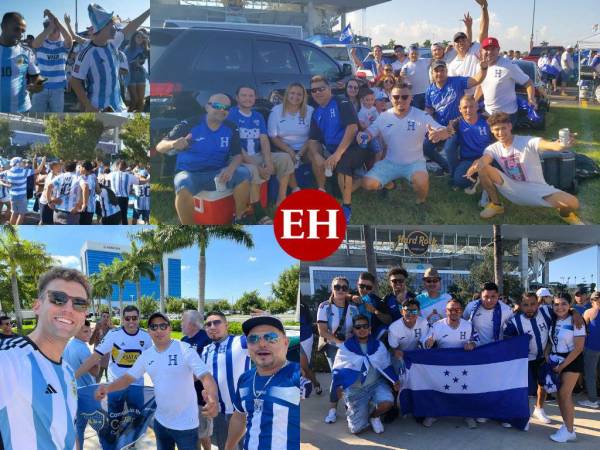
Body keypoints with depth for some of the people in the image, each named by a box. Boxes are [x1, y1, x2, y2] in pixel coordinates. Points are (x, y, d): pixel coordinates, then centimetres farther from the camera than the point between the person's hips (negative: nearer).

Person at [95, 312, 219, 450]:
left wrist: (212, 398, -45)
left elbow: (205, 376, -24)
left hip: (186, 424, -5)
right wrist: (107, 388, -16)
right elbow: (128, 377, 5)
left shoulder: (185, 349, -16)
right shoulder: (146, 355, 2)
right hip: (160, 422, 6)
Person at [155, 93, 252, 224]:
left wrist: (231, 168, -22)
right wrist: (173, 144, -33)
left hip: (217, 173, 3)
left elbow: (237, 155, 3)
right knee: (183, 187, -36)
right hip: (189, 173, -3)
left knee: (243, 174, -22)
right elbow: (159, 147, -7)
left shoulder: (231, 128, 2)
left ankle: (238, 219, -5)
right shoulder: (188, 125, -8)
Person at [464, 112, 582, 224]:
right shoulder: (493, 149, -2)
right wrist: (475, 166, -52)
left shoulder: (528, 142, -15)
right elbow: (483, 160, -25)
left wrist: (562, 145, -62)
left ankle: (565, 213, 13)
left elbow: (549, 145, -36)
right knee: (483, 168, -21)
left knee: (573, 204, -28)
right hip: (513, 190, 3)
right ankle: (496, 205, 0)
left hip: (536, 188, -3)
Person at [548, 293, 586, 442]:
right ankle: (566, 424, 20)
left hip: (572, 360, -5)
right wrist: (547, 355, -5)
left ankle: (569, 430, 3)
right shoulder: (553, 321, 1)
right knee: (560, 394, 7)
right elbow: (550, 341, 12)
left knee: (564, 394, -7)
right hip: (555, 359, 5)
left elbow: (578, 348, -16)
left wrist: (562, 365, -14)